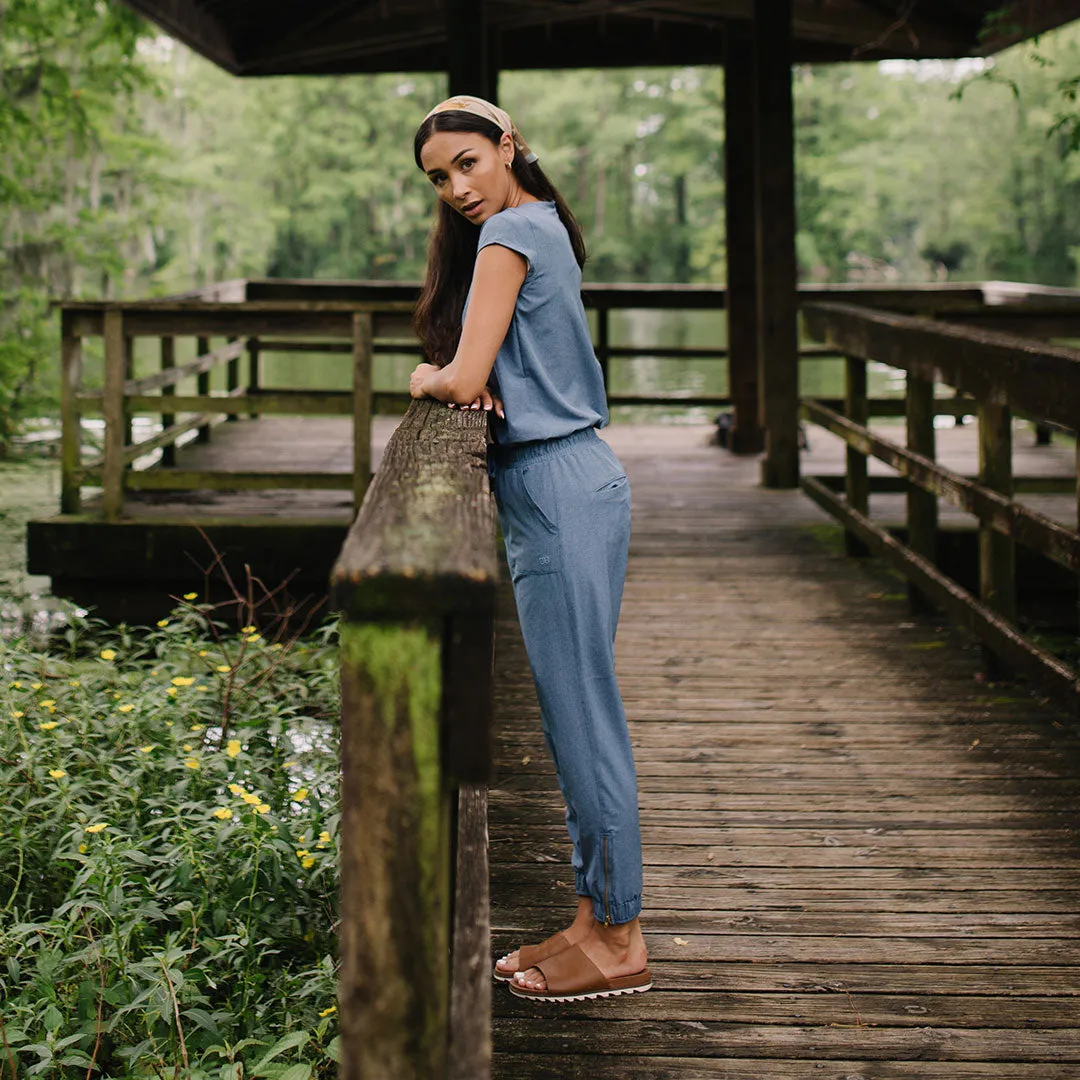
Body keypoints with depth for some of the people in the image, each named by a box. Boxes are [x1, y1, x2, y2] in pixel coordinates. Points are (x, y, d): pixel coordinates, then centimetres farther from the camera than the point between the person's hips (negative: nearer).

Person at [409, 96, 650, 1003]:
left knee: (583, 715, -5)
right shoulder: (542, 228, 18)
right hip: (558, 491, 10)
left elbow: (463, 381, -18)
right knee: (573, 716, 13)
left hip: (560, 493, -10)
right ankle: (597, 919, 21)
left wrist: (428, 379, 3)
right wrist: (458, 377, -1)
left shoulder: (510, 233, -12)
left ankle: (619, 943, 3)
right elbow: (485, 374, 21)